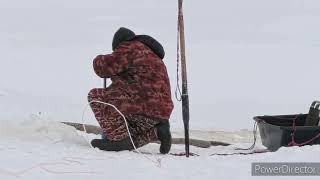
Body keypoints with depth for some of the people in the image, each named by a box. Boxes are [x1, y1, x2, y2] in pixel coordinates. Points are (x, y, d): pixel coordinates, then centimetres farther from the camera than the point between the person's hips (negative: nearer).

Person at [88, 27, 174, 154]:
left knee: (95, 96, -4)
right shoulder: (150, 54, 27)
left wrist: (99, 60, 11)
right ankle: (156, 131, 3)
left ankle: (119, 138, -13)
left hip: (144, 108, -10)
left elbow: (104, 68, -10)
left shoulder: (130, 48, -3)